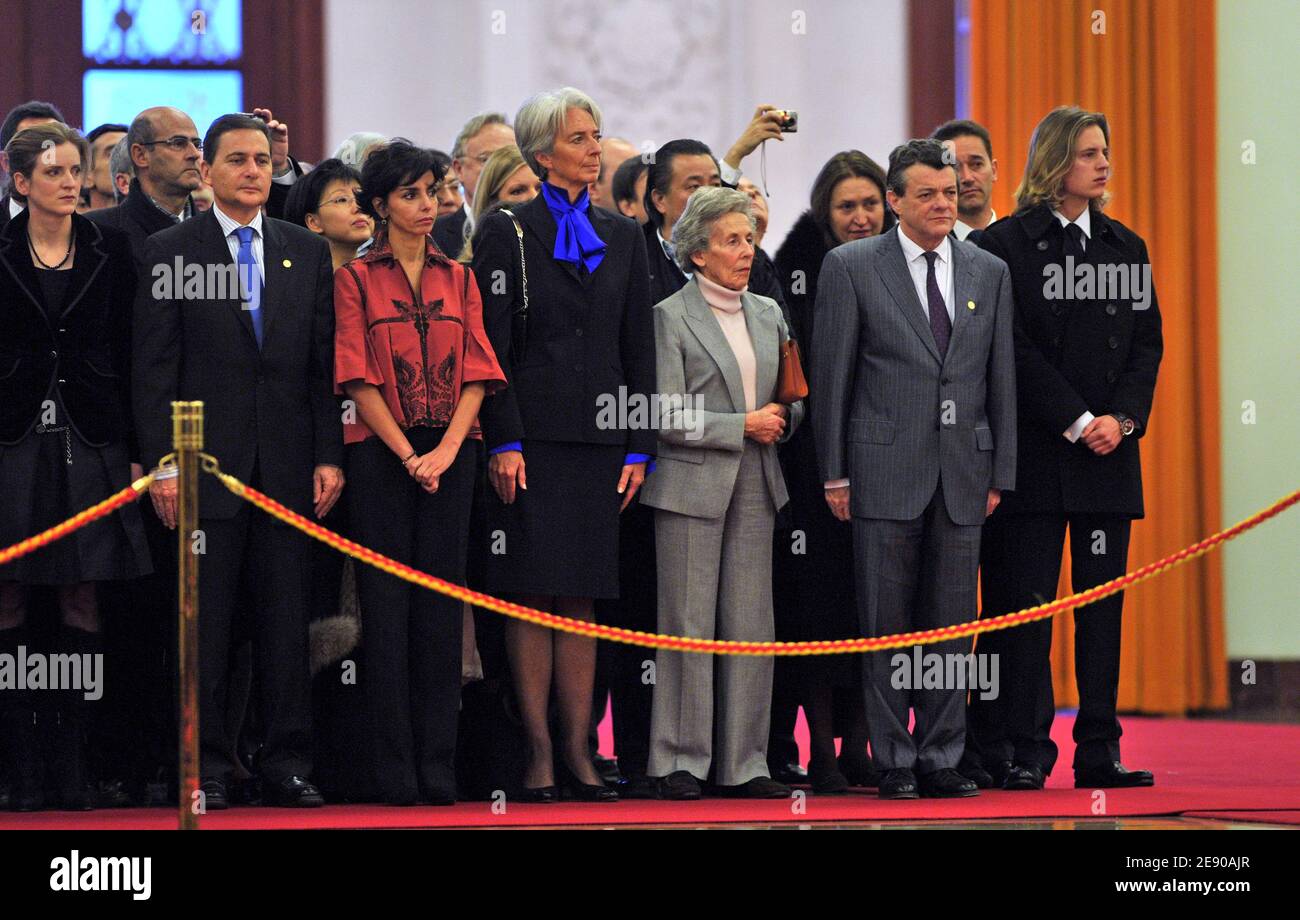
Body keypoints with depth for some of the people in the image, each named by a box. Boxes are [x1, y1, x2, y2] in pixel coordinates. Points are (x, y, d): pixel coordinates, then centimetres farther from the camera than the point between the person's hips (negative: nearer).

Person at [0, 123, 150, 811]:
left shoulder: (110, 251, 7)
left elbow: (130, 353, 7)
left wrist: (133, 445, 2)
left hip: (90, 438, 1)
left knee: (81, 599, 0)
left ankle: (71, 761, 4)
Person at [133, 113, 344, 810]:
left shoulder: (307, 252, 12)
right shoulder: (170, 251, 3)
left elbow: (325, 364, 11)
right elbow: (154, 368, -1)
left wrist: (329, 456, 2)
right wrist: (162, 463, -8)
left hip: (287, 463, 3)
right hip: (207, 461, -3)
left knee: (286, 621, 3)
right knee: (205, 622, -1)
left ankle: (287, 767, 8)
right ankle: (207, 769, 3)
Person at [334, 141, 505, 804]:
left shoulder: (457, 279, 13)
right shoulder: (356, 278, 1)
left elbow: (476, 374, 6)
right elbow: (358, 377, -5)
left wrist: (448, 447, -9)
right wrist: (408, 456, -12)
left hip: (448, 456, 3)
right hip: (380, 452, -3)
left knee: (441, 607, 1)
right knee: (386, 607, -3)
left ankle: (438, 768, 3)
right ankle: (395, 769, -2)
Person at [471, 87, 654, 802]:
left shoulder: (621, 237, 14)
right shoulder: (506, 233, 1)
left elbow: (639, 349, 13)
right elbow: (492, 347, -4)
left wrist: (638, 448, 6)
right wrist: (504, 442, -12)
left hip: (598, 440, 4)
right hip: (533, 440, -4)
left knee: (581, 599, 4)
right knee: (532, 595, -4)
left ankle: (578, 750, 5)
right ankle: (538, 752, -2)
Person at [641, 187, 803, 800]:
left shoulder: (768, 314, 15)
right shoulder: (672, 317, -3)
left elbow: (793, 401, 20)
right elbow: (669, 417, -10)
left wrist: (783, 419, -2)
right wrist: (743, 426, -13)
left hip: (755, 487, 5)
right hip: (692, 486, -5)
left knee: (752, 628, 3)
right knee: (689, 628, -3)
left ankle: (743, 764, 7)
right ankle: (680, 762, 2)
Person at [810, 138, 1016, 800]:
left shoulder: (990, 274, 11)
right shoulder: (851, 267, 0)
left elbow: (1001, 380, 12)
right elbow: (830, 374, 0)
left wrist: (1000, 473, 7)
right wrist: (835, 473, -4)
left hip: (963, 474, 3)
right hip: (886, 470, -3)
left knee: (951, 624, 5)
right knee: (886, 625, 0)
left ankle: (941, 760, 10)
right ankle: (894, 763, 4)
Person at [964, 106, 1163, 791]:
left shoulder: (1125, 246, 14)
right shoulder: (1007, 244, -2)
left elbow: (1148, 343, 11)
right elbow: (1015, 349, -8)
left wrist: (1122, 418, -5)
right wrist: (1077, 422, -13)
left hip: (1111, 451, 5)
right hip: (1035, 450, -5)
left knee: (1102, 603, 3)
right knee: (1026, 601, -4)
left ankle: (1100, 751, 5)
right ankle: (1020, 752, -1)